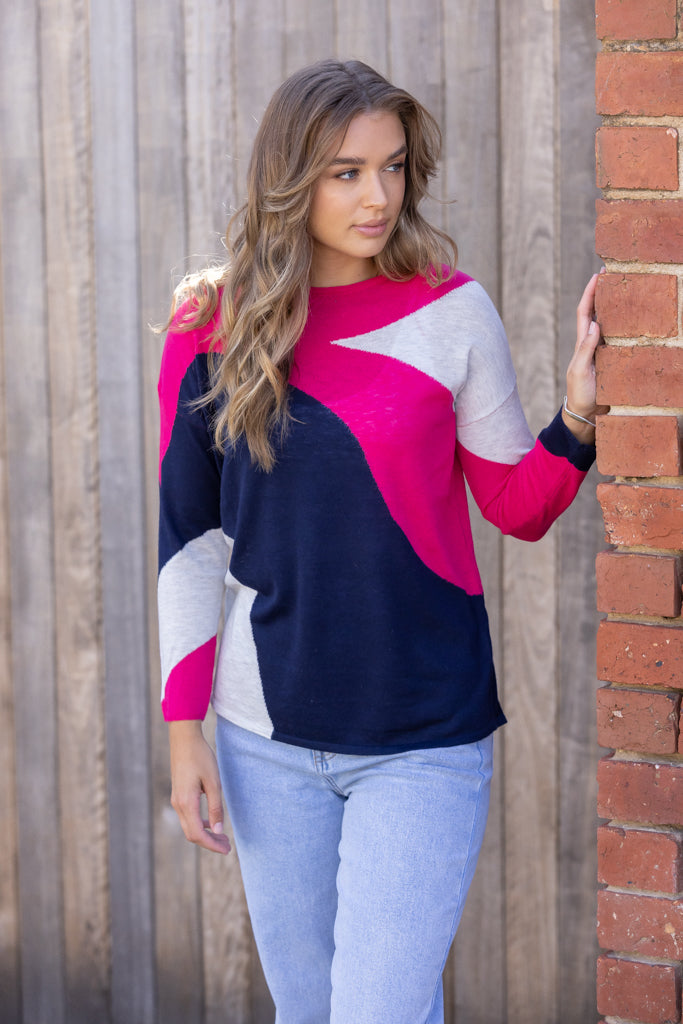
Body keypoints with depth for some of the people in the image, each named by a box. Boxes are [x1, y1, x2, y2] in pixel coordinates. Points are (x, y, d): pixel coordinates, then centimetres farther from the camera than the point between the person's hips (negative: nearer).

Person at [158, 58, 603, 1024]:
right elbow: (186, 536, 3)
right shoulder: (214, 323, -1)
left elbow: (518, 508, 2)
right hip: (268, 742, 2)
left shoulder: (450, 311, -5)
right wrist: (184, 729, 1)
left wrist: (578, 415, -17)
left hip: (422, 742, -2)